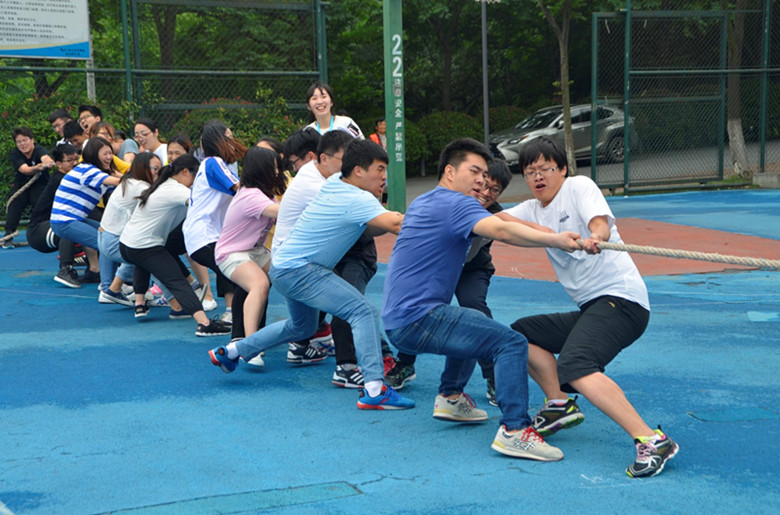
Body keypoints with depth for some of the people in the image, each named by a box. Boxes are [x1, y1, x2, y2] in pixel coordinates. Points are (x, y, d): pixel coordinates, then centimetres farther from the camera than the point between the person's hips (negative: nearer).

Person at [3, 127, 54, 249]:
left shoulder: (39, 150, -22)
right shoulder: (14, 155, -16)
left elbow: (45, 157, -47)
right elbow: (25, 169, -33)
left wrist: (48, 162, -73)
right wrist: (37, 168, -56)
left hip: (40, 185, -2)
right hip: (21, 186, 2)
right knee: (13, 206, -17)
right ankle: (8, 238, -13)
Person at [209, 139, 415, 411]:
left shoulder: (335, 182, 5)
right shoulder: (356, 200, -22)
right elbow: (396, 224, -34)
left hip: (284, 266, 11)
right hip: (299, 270, -11)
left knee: (301, 326, 31)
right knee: (364, 311, -20)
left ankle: (229, 352, 40)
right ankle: (374, 390, -30)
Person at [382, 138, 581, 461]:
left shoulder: (421, 202, 20)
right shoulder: (456, 204, -10)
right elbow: (500, 231, -29)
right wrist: (556, 240, -36)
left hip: (396, 319, 10)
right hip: (417, 319, -10)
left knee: (477, 327, 34)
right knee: (511, 343, -17)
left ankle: (450, 397, 33)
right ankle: (514, 430, -24)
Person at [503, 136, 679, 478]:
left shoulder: (579, 186, -2)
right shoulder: (533, 210, 19)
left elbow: (600, 223, -19)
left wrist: (595, 238, -42)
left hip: (621, 298, -9)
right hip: (589, 309, 9)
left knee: (574, 365, -30)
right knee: (520, 333, 13)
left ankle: (652, 441, -37)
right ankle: (560, 405, 13)